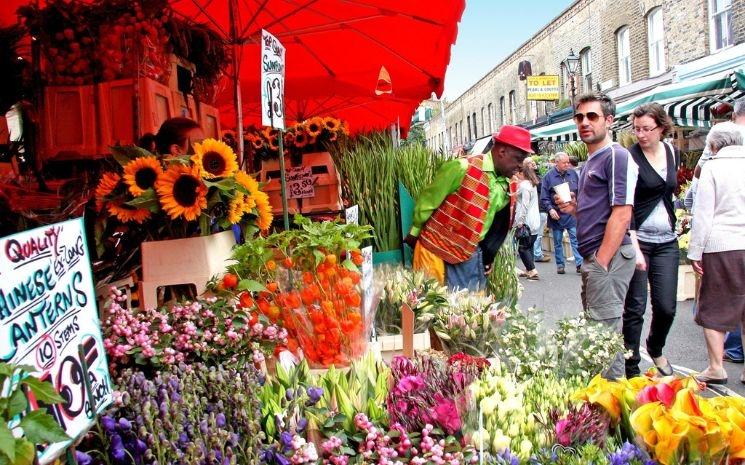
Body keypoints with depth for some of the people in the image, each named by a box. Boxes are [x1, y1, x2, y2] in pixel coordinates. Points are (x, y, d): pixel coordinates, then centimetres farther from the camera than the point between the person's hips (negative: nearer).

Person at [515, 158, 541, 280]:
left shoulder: (524, 185, -14)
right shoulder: (532, 184, 14)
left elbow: (524, 205, -19)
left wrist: (520, 221, -17)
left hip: (526, 221, -9)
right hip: (535, 221, 9)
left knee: (522, 247, -3)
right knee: (529, 246, 14)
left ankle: (532, 271, -7)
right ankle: (529, 270, 19)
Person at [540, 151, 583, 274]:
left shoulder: (573, 173, 4)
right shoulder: (549, 176, -4)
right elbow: (544, 197, -5)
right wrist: (550, 209, -16)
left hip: (572, 214, 1)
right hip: (556, 214, -1)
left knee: (576, 239, -5)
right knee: (558, 242, 9)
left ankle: (580, 264, -4)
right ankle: (560, 265, 19)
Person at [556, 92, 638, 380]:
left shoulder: (617, 157, -10)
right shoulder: (590, 163, 19)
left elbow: (621, 215, -17)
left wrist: (601, 262, -20)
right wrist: (574, 209, 7)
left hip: (608, 257, -10)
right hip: (593, 257, 10)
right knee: (593, 327, 15)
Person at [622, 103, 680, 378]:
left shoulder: (673, 153, 8)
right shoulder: (630, 157, -10)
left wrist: (674, 224, 17)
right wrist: (635, 248, -23)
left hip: (667, 242, 5)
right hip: (638, 240, -5)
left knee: (666, 306, 5)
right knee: (635, 307, -3)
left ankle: (655, 349, 34)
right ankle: (632, 370, 9)